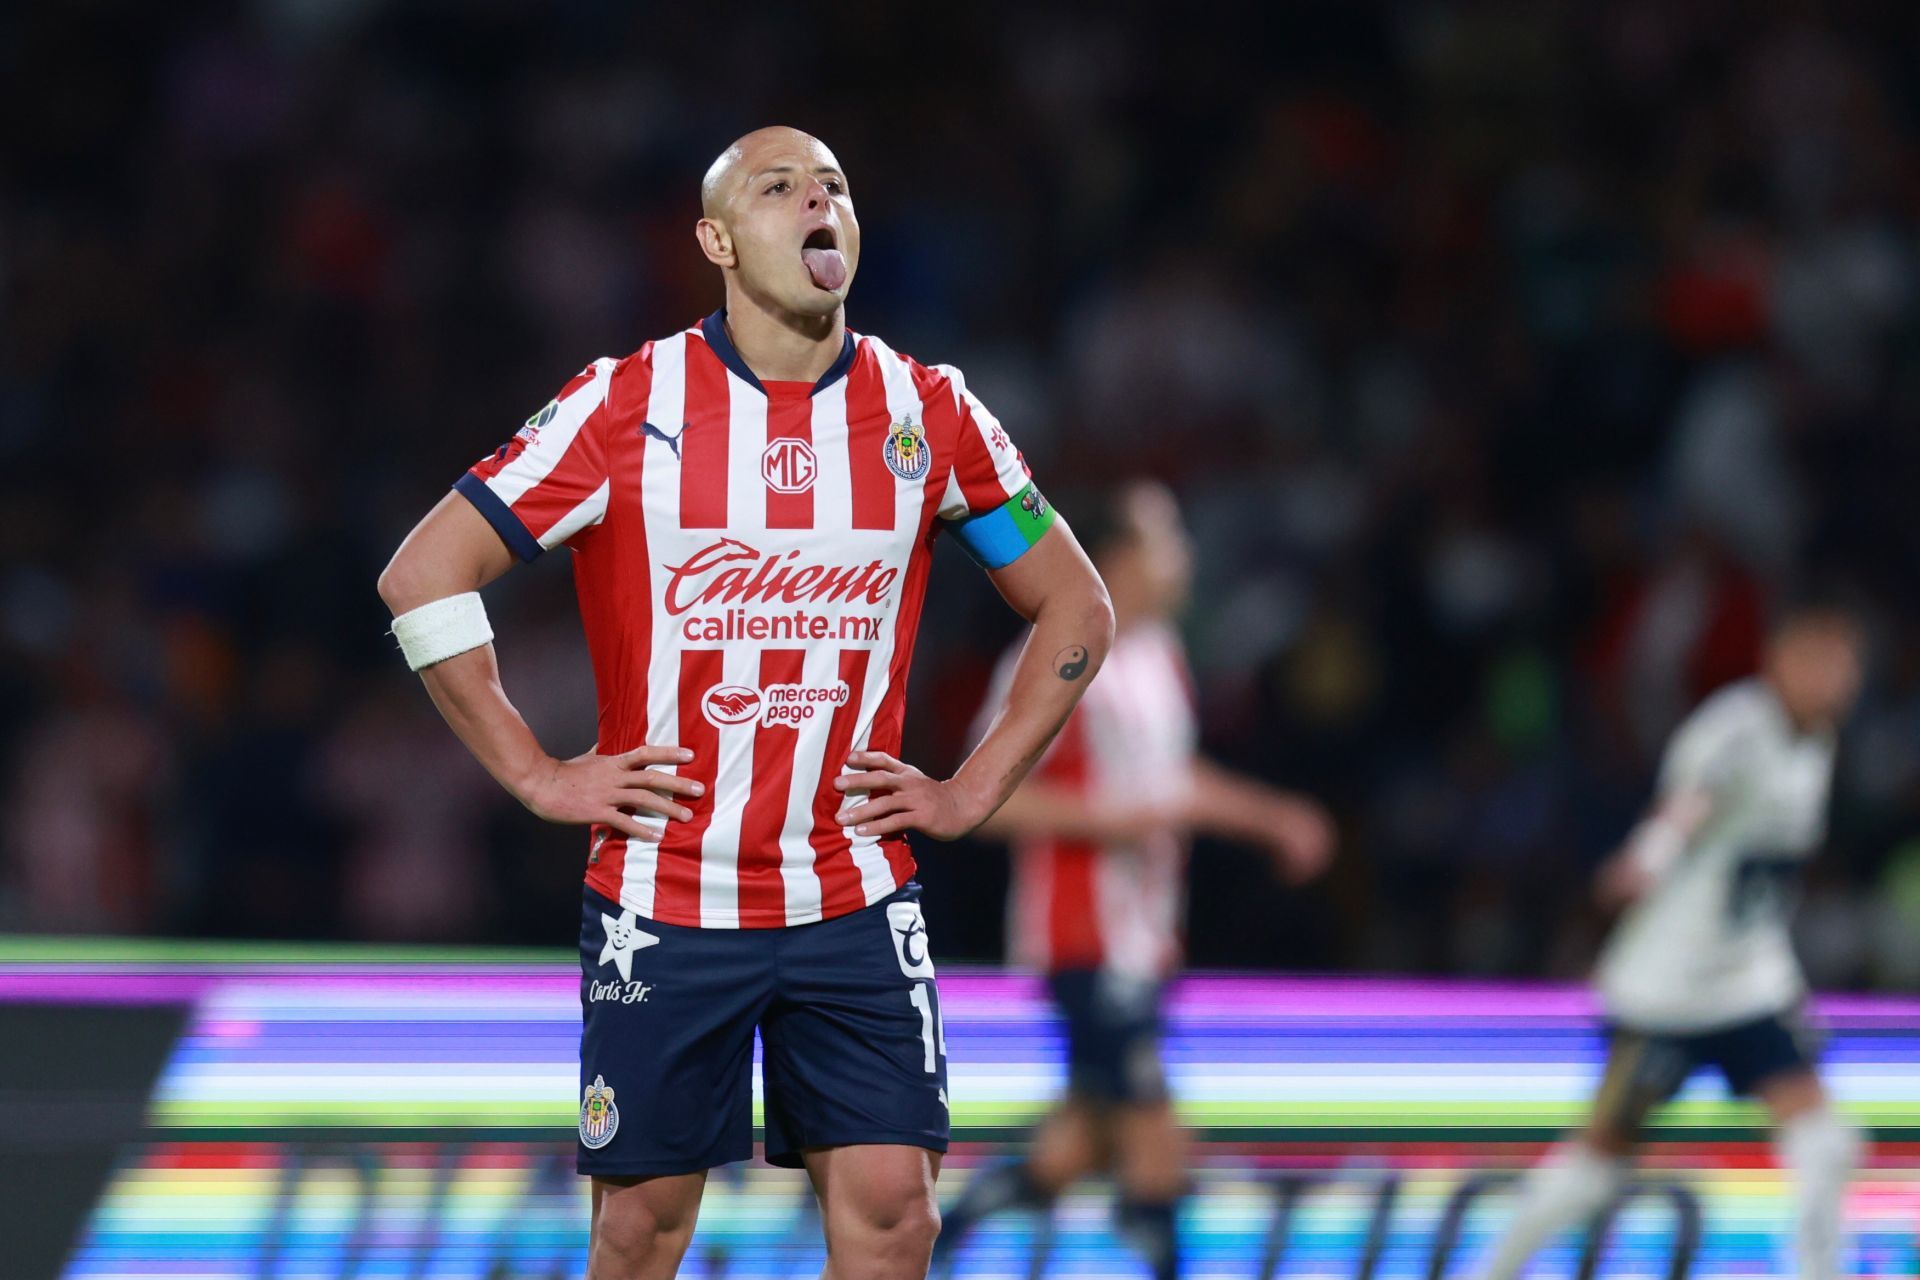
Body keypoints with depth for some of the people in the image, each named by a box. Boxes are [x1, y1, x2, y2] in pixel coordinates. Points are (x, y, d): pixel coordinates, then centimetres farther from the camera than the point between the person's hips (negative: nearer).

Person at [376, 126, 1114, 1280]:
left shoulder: (929, 414, 2)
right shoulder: (628, 406, -6)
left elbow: (1076, 608, 14)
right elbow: (424, 576, -3)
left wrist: (976, 791, 5)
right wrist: (536, 775, -6)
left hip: (856, 902, 2)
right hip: (663, 904, -2)